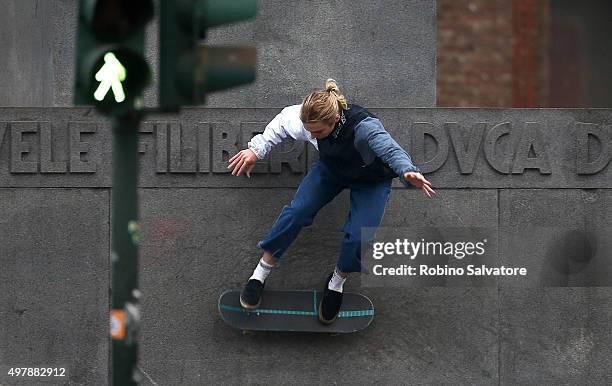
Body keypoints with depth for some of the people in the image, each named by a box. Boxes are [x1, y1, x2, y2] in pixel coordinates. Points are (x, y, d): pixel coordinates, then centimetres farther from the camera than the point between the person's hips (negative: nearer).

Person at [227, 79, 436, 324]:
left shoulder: (364, 126, -44)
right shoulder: (310, 119, -28)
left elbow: (391, 150, -54)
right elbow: (282, 122, -7)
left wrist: (408, 172, -75)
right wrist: (256, 150, -13)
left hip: (371, 181, -3)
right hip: (331, 169, 4)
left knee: (358, 237, -21)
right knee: (297, 211, -17)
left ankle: (337, 282, 11)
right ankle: (260, 274, -1)